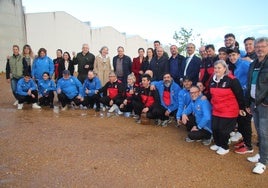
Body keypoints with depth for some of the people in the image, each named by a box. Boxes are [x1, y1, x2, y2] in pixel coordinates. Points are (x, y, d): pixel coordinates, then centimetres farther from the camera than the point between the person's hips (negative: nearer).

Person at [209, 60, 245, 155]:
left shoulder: (231, 80, -16)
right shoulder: (213, 80, 6)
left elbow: (239, 94, -12)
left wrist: (241, 107, -7)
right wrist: (212, 104, 23)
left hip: (229, 111, -6)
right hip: (216, 110, 6)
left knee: (223, 129, 0)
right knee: (214, 128, 8)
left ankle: (224, 147, 21)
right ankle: (218, 144, 31)